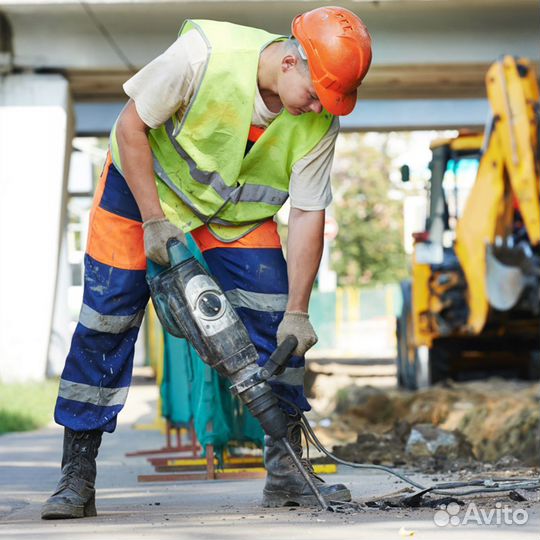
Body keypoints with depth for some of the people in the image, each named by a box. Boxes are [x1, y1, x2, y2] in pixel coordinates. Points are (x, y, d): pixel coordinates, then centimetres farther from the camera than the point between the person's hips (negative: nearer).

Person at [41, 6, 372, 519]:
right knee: (106, 319, -7)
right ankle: (76, 477, 1)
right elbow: (131, 125, -23)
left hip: (239, 208, 3)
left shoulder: (319, 121, -23)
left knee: (275, 320, -10)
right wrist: (153, 220, -23)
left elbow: (308, 215, -16)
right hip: (146, 182, -3)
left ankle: (285, 469, -1)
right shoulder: (205, 53, -34)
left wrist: (297, 312, -19)